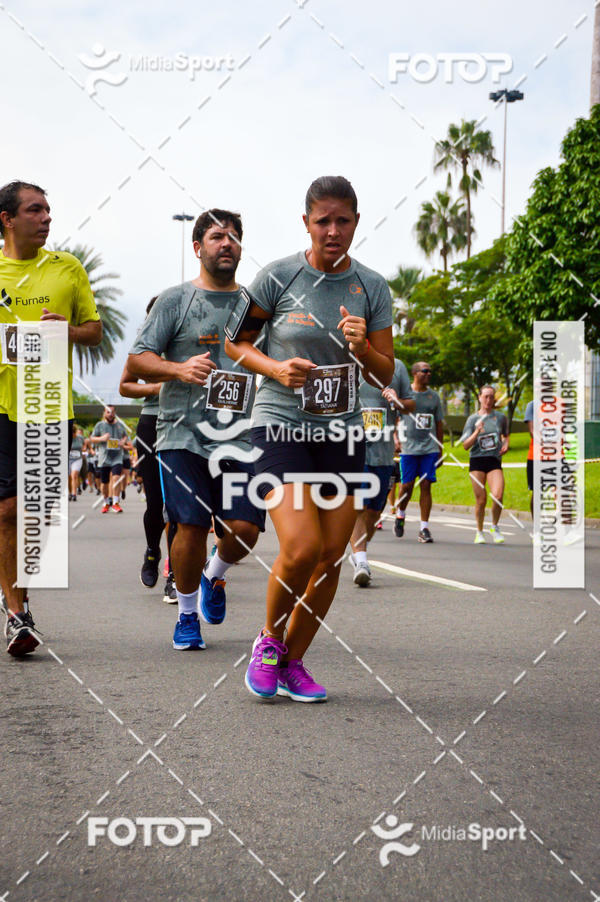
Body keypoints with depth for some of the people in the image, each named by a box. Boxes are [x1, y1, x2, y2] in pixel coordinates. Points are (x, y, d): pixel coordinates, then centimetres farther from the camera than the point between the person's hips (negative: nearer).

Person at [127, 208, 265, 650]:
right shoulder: (176, 299, 6)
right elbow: (137, 360, 0)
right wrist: (178, 369, -17)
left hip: (242, 439, 3)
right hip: (184, 435, -2)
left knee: (244, 529, -9)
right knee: (191, 527, -8)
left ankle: (214, 576, 27)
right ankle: (187, 615, 16)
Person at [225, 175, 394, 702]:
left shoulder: (373, 287, 5)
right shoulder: (278, 278, -4)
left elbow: (385, 377, 7)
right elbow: (235, 341, 5)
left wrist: (362, 347, -14)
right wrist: (275, 368, -13)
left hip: (342, 432, 4)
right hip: (281, 425, -4)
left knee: (332, 555, 2)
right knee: (301, 548, -18)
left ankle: (293, 662, 21)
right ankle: (269, 639, 11)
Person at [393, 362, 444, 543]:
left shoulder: (434, 396, 12)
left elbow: (439, 424, 16)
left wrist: (440, 450, 15)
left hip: (430, 448, 2)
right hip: (409, 448, -2)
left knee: (426, 486, -3)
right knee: (407, 485, -1)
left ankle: (424, 528, 1)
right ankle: (400, 514, 28)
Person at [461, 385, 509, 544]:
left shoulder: (500, 417, 9)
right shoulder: (473, 419, 4)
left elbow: (506, 435, 28)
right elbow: (465, 446, -1)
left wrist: (505, 445, 7)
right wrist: (477, 432, -15)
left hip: (494, 461, 1)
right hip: (477, 461, -1)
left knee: (498, 495, -18)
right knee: (481, 500, -2)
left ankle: (495, 527, 6)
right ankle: (479, 532, 18)